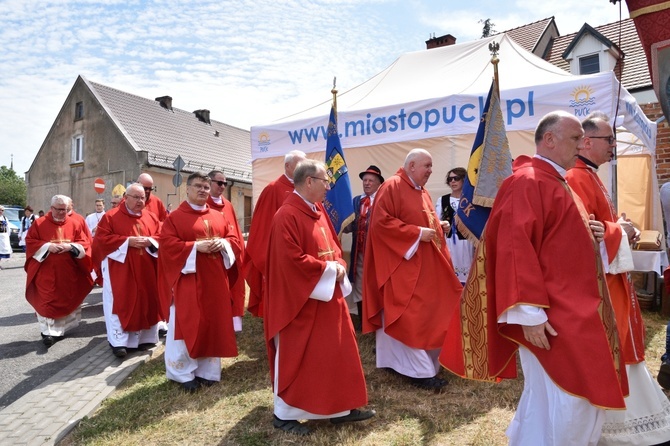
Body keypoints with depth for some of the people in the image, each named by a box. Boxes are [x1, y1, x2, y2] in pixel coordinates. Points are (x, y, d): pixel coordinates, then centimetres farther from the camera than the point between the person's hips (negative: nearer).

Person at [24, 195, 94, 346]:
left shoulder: (75, 224, 5)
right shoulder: (39, 223, 1)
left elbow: (84, 243, 4)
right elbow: (30, 242, -1)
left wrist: (70, 246, -15)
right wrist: (47, 246, -16)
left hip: (68, 272, 2)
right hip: (45, 272, -2)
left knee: (64, 300, 9)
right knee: (47, 300, -3)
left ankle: (58, 330, 23)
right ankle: (47, 332, 2)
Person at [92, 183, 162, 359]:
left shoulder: (151, 218, 10)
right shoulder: (111, 216, -3)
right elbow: (101, 239, -10)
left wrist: (149, 241, -13)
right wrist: (127, 241, -18)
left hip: (145, 271, 5)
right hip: (120, 270, -4)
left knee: (144, 302, 9)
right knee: (120, 303, -1)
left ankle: (141, 338, 21)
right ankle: (118, 342, 5)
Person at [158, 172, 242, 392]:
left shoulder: (219, 217, 14)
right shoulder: (174, 217, -1)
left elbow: (234, 239, 12)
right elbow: (167, 244, -11)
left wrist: (223, 244, -11)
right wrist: (195, 247, -20)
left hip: (215, 281, 5)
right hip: (188, 281, -5)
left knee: (214, 323, 9)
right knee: (187, 325, 1)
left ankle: (207, 370, 23)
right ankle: (184, 373, 16)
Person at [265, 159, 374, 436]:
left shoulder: (318, 210, 10)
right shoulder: (287, 216, -19)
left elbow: (333, 245, 16)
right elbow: (292, 260, -25)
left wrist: (339, 265, -4)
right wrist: (329, 268, -16)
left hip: (328, 295, 9)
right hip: (300, 299, -9)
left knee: (336, 352, 15)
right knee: (295, 357, 5)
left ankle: (340, 408, 29)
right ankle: (284, 413, 23)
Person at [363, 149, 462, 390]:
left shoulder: (423, 193, 17)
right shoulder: (391, 187, -10)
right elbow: (381, 222, -20)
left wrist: (435, 227, 4)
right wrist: (417, 233, -20)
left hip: (424, 265, 10)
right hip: (402, 264, -10)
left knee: (424, 315, 13)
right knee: (411, 318, -6)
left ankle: (396, 361, 25)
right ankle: (421, 371, 3)